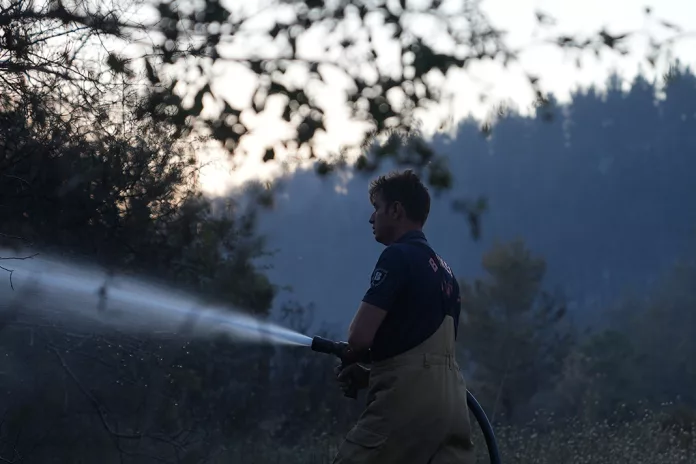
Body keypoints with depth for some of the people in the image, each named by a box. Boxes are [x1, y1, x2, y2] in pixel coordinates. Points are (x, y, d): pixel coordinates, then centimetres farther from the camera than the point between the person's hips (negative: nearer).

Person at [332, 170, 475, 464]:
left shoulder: (398, 256, -7)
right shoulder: (442, 268, 21)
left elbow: (359, 338, -14)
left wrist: (354, 351, 10)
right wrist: (369, 375, 20)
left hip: (407, 401, -9)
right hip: (450, 401, 9)